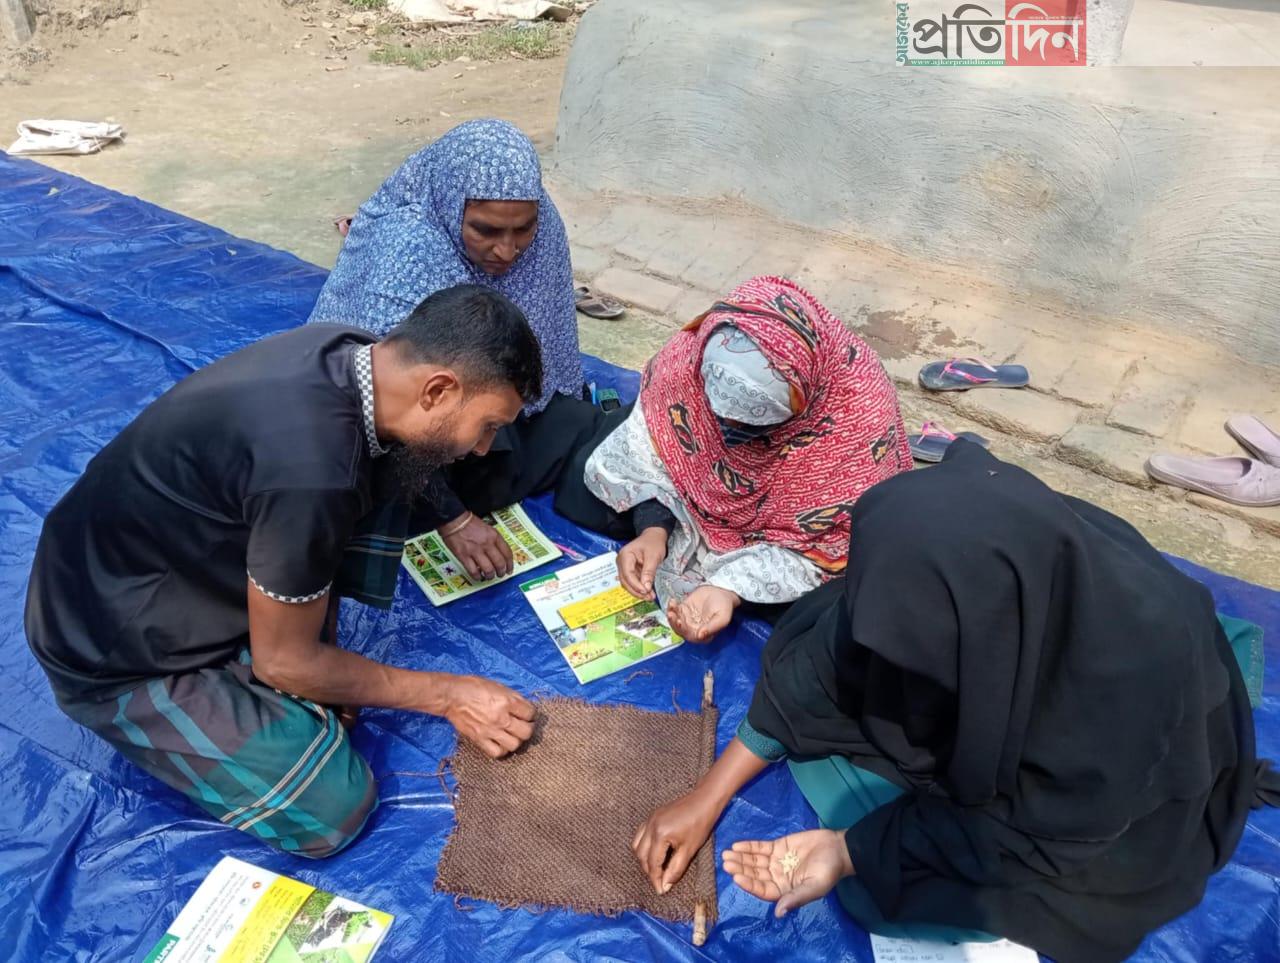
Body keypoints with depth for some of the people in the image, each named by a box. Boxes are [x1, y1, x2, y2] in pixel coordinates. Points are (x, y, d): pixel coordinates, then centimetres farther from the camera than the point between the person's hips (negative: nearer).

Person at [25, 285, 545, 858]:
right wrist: (447, 696, -12)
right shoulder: (309, 472, -36)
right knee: (331, 808, -13)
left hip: (182, 553, 8)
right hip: (121, 647, -7)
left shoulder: (348, 352, -12)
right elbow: (283, 661, -21)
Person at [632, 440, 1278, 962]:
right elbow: (825, 665, -18)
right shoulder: (955, 572, -31)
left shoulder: (1137, 676, -42)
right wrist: (707, 799, -16)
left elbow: (1024, 832, -26)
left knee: (880, 887, -16)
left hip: (1105, 804, -4)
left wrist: (845, 852, -24)